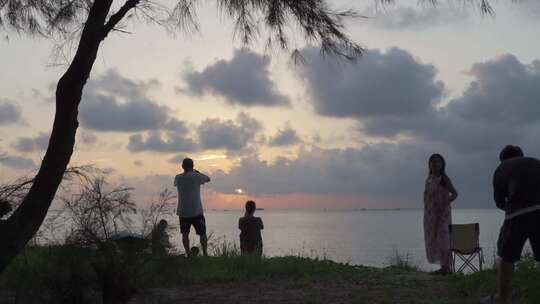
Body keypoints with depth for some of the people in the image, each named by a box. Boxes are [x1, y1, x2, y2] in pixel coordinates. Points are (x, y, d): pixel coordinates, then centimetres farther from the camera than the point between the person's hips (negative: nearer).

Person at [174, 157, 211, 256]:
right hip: (196, 211, -2)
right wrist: (197, 172, 23)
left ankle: (187, 253, 2)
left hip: (183, 212, 2)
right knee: (202, 233, 8)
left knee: (185, 234, 7)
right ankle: (205, 253, 6)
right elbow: (208, 179, 10)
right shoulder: (196, 176, -8)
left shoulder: (178, 178, 0)